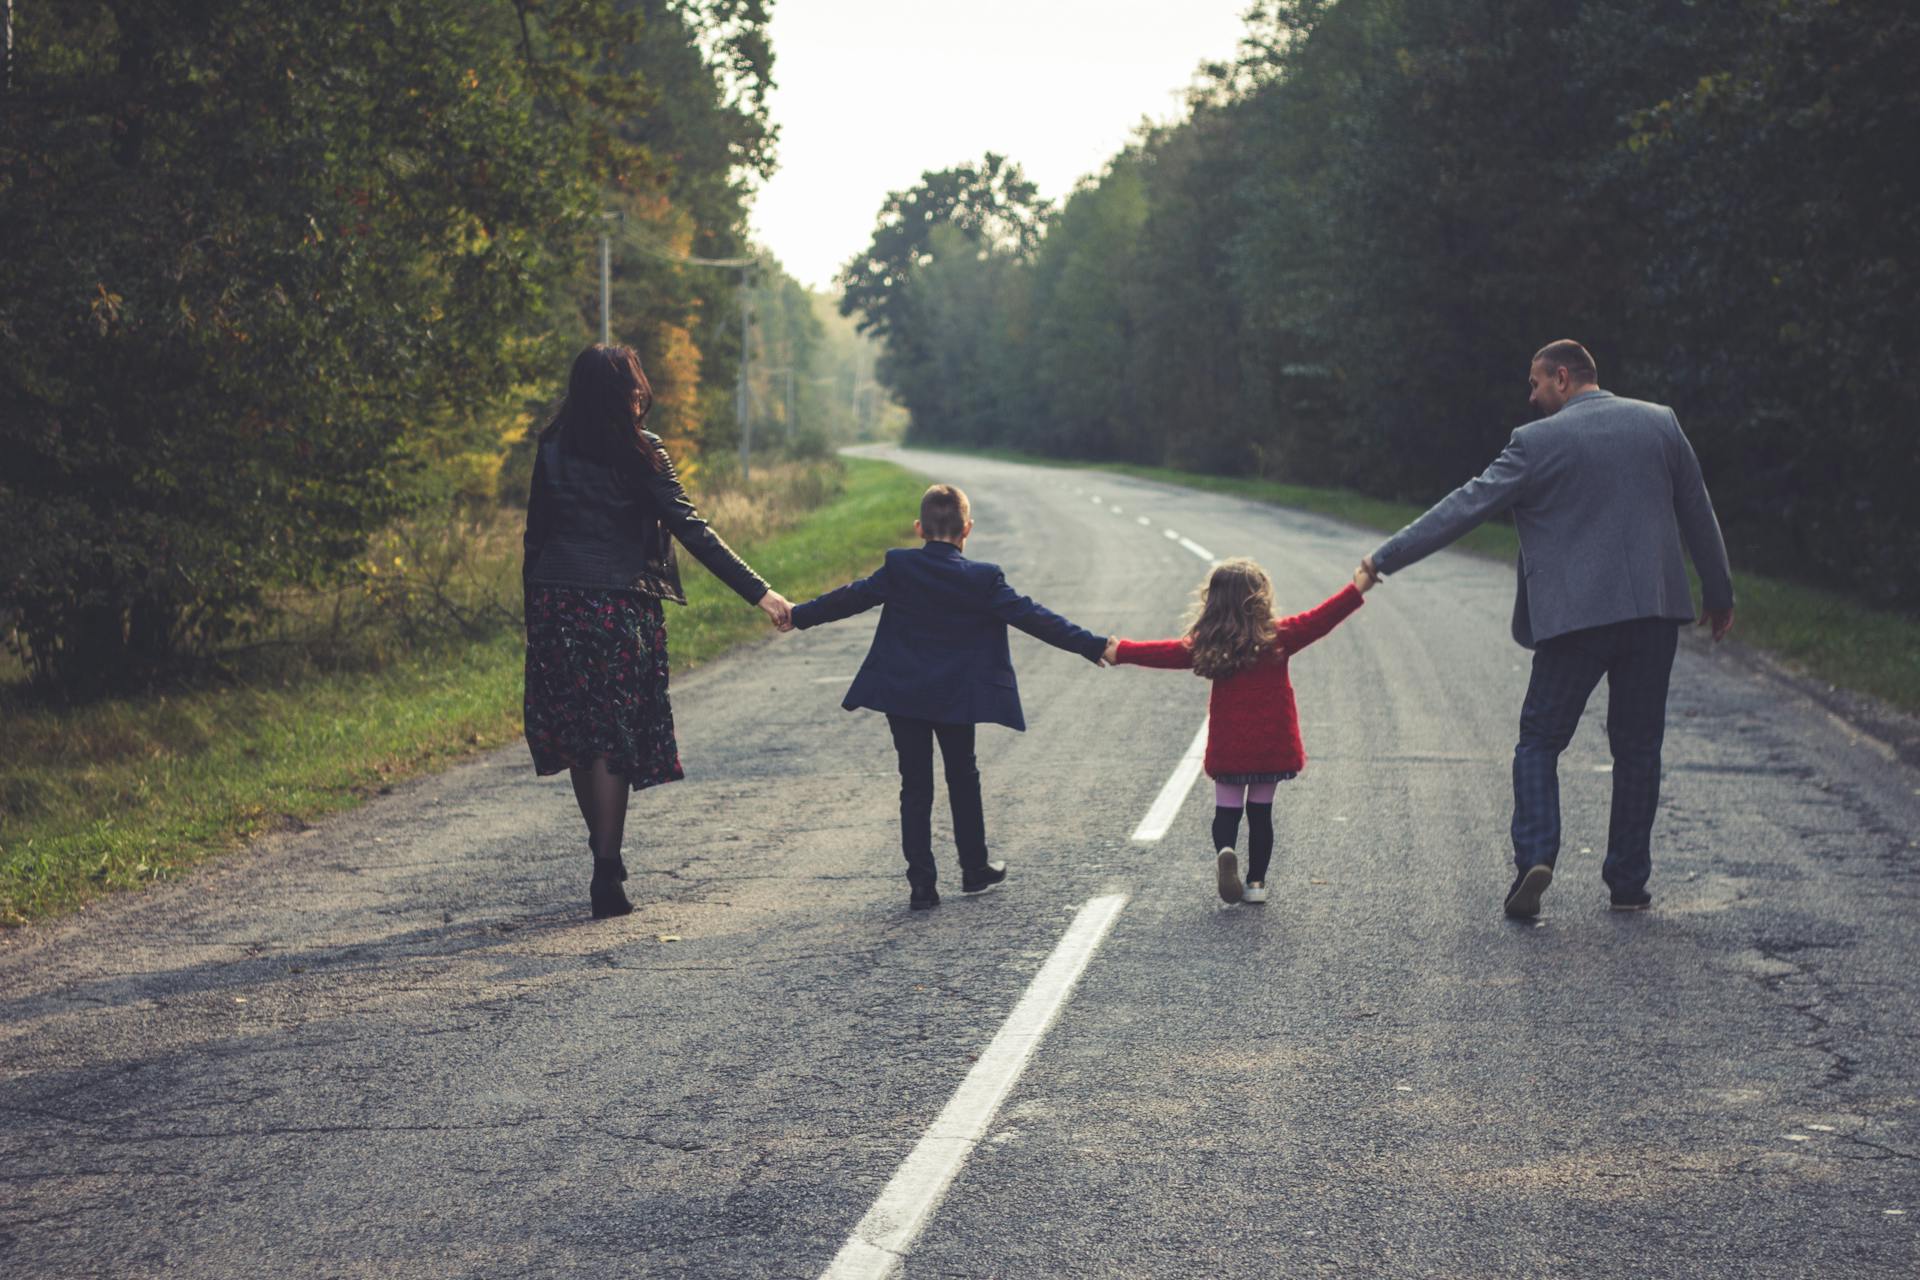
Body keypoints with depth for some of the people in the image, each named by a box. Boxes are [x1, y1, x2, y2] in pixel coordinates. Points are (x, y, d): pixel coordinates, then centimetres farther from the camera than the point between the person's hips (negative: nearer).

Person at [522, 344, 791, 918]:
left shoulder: (552, 450, 4)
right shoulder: (639, 454, -9)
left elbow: (535, 534, 7)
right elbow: (692, 531, -13)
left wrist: (535, 607, 16)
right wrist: (760, 593, -13)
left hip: (556, 606, 4)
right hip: (619, 608, -4)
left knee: (577, 736, 14)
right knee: (613, 740, 1)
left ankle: (604, 852, 25)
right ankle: (606, 876, -1)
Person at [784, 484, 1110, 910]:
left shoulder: (898, 569, -5)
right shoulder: (983, 580, -8)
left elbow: (850, 597, 2)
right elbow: (1031, 617, -9)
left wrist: (799, 615, 17)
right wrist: (1093, 645, -5)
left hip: (902, 695, 0)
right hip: (958, 699, 0)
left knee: (915, 787, 5)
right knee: (963, 779, 18)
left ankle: (921, 883, 1)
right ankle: (974, 869, 28)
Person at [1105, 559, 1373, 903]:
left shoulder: (1206, 646, -5)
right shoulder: (1279, 637, -9)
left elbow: (1167, 652, 4)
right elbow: (1319, 620, -10)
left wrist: (1120, 652, 16)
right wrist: (1357, 588, -5)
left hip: (1227, 748, 0)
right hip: (1272, 746, 0)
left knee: (1227, 811, 9)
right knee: (1260, 812, 12)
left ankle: (1225, 850, -21)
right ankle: (1256, 881, 13)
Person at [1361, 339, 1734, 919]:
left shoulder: (1538, 442, -6)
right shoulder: (1660, 422, 7)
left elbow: (1466, 505, -5)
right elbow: (1698, 513, 12)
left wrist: (1387, 557, 1)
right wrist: (1719, 595, 22)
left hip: (1575, 615, -4)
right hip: (1654, 610, 4)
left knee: (1540, 742, 7)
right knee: (1638, 746, 12)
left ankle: (1534, 856, -12)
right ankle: (1629, 882, 13)